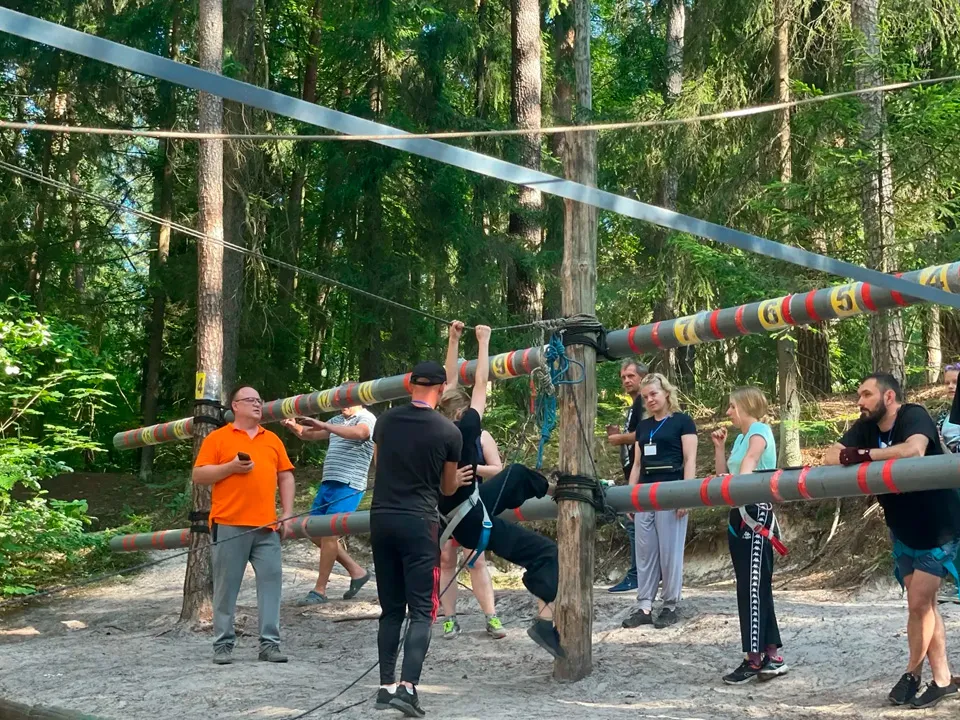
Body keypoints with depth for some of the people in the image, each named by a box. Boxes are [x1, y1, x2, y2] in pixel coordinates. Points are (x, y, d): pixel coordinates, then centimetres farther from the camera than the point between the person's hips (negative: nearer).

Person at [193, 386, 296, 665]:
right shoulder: (217, 438, 6)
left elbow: (285, 477, 17)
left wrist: (287, 515, 7)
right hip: (229, 525, -3)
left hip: (266, 526, 3)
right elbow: (198, 475, 1)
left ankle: (270, 643, 2)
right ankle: (223, 643, 8)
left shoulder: (272, 440, 17)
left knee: (271, 581, -2)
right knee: (226, 586, 0)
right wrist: (230, 467, -12)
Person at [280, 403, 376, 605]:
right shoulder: (337, 420, 19)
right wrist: (294, 427, 1)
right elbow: (309, 434, 24)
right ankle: (356, 572, 20)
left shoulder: (367, 418, -7)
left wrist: (323, 425, -36)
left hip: (348, 486, -9)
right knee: (316, 533, 10)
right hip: (328, 483, 9)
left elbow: (358, 432, -30)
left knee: (329, 533, -12)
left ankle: (320, 590, -4)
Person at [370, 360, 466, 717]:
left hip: (381, 519, 4)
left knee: (390, 609, 13)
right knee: (422, 610, -2)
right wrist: (457, 483, 35)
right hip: (418, 522, -4)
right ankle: (408, 686, -17)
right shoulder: (449, 432, -4)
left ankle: (386, 686, 14)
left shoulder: (385, 421, 5)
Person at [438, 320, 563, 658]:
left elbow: (451, 384, 9)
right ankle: (544, 621, -19)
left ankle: (555, 491, 52)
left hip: (472, 504, 9)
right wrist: (483, 342, -3)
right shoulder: (463, 431, -22)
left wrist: (453, 340, 10)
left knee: (517, 474, 28)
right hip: (476, 522, -9)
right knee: (547, 553, -10)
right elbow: (480, 385, -13)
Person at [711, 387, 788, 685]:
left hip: (757, 512, -10)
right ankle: (772, 655, 15)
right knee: (753, 587, 10)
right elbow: (724, 477, 20)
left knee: (753, 586, -9)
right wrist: (719, 447, 12)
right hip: (739, 514, 10)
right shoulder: (740, 437, 18)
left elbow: (750, 459, -29)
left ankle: (754, 658, -8)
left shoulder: (760, 431, -8)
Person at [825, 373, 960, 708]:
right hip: (903, 527, 7)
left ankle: (913, 673, 10)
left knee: (918, 602, -7)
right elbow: (831, 457, -10)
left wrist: (862, 455, -32)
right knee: (921, 603, 9)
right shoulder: (865, 427, -1)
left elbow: (914, 450, -41)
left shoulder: (914, 416, -20)